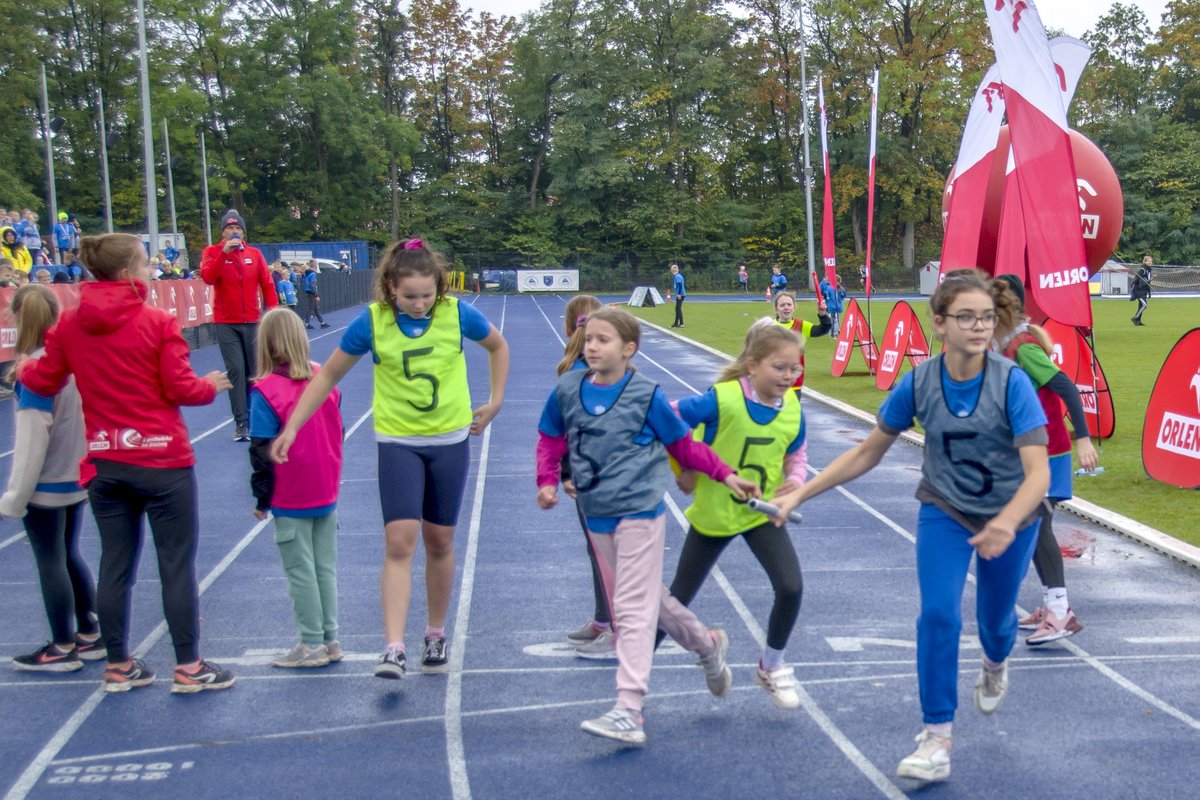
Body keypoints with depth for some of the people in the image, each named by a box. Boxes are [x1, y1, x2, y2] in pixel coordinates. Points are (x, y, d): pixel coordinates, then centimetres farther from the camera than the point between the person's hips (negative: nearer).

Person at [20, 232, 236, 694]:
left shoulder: (69, 325, 1)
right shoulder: (158, 323, -12)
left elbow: (44, 382, 7)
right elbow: (181, 389, -11)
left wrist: (25, 369, 29)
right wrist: (212, 386, 9)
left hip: (104, 464, 5)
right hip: (162, 463, -5)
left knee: (115, 565, 13)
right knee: (177, 564, 4)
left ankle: (118, 667, 23)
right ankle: (188, 668, 10)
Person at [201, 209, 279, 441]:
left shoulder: (255, 253, 6)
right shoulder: (213, 252, 1)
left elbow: (267, 284, 6)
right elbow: (208, 277, -16)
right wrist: (224, 252, -22)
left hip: (252, 322, 2)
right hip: (225, 323, -2)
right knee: (235, 370, -6)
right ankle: (241, 423, -4)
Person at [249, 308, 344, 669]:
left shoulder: (265, 391, -16)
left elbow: (262, 450, -13)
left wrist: (262, 497, -2)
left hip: (290, 501, -5)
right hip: (326, 494, 5)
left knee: (300, 572, 5)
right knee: (326, 568, 13)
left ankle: (312, 644, 11)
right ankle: (330, 639, 19)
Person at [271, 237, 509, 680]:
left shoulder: (458, 313, -10)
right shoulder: (372, 321, -12)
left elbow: (498, 346, 10)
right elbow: (329, 374, -1)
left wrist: (495, 402, 6)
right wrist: (292, 427, -4)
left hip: (450, 441, 1)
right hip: (397, 442, -1)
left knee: (439, 541, 10)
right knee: (399, 541, -13)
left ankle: (436, 634, 27)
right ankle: (394, 648, -14)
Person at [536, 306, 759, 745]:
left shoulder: (646, 395, -8)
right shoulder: (568, 391, 2)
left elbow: (683, 444, 4)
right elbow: (551, 439, 16)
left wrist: (725, 475, 5)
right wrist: (547, 482, 2)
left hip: (639, 511, -5)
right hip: (597, 515, 6)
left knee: (634, 609, -9)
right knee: (649, 597, 19)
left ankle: (628, 712, -11)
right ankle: (707, 645, 43)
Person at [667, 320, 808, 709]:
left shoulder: (792, 408, -11)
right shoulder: (722, 400, -27)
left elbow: (796, 454, 3)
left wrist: (795, 481, -16)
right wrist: (685, 466, -16)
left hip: (763, 513, 3)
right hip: (713, 513, -3)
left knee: (791, 588, -13)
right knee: (679, 598, 9)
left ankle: (772, 666, 13)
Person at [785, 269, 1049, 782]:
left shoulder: (1012, 382, -26)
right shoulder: (918, 383, -18)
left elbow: (1038, 473, -31)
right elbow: (868, 453, -5)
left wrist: (1006, 524, -50)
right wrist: (799, 494, -9)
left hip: (1010, 516, -1)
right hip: (944, 512, 1)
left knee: (995, 618, 16)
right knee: (938, 614, -17)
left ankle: (996, 666, 55)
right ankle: (936, 741, -6)